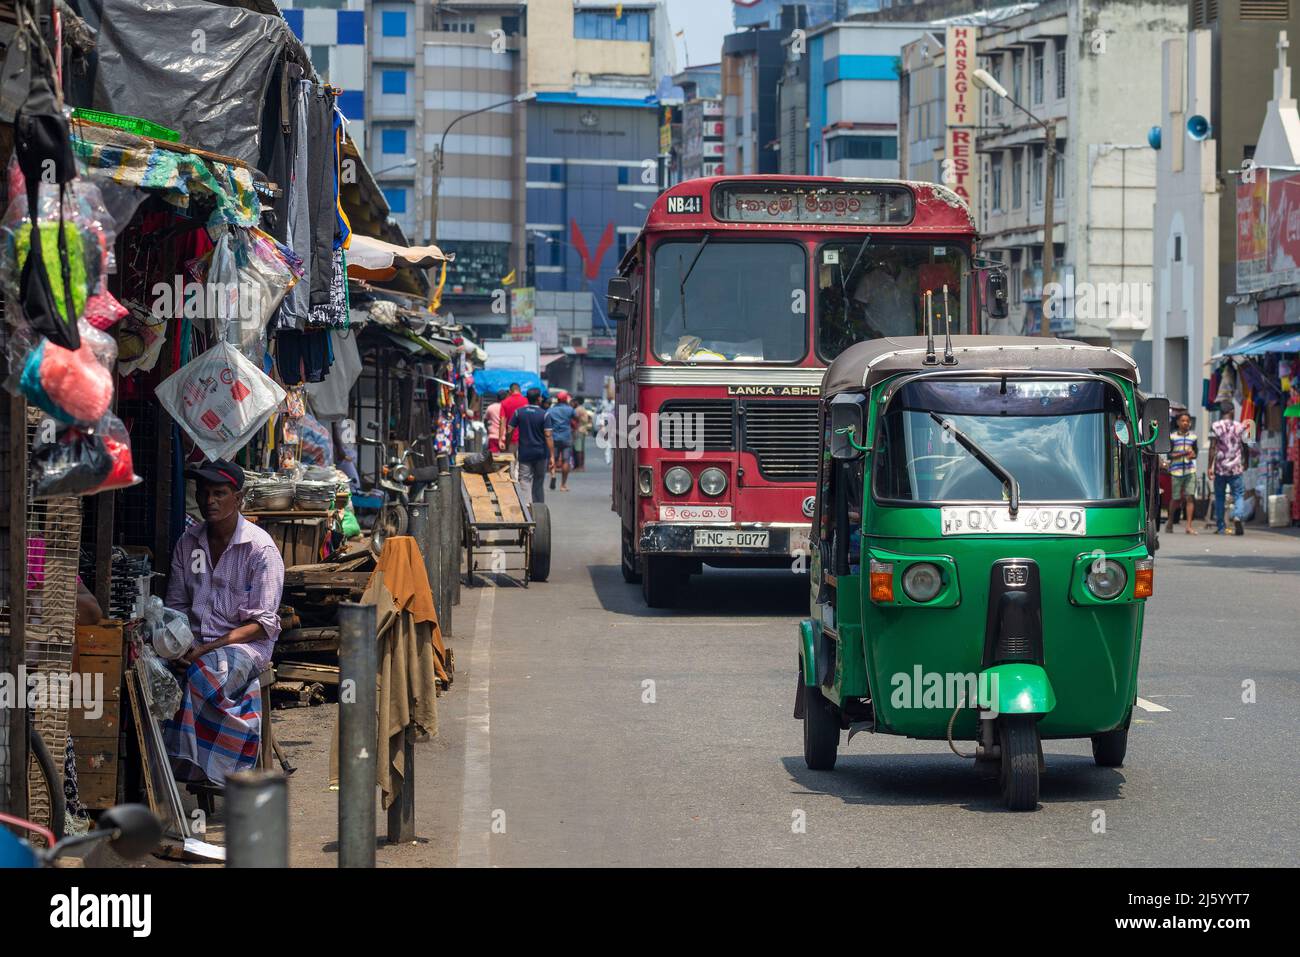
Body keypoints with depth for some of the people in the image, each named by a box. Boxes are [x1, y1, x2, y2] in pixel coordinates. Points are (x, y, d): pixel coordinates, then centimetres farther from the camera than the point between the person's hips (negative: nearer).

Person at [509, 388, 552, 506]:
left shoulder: (519, 413, -2)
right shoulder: (544, 415, -8)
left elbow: (509, 430, -3)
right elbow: (548, 436, -12)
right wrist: (552, 455, -10)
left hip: (524, 452, 0)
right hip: (540, 452, 0)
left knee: (525, 480, -2)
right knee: (539, 480, 14)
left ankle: (528, 504, -19)